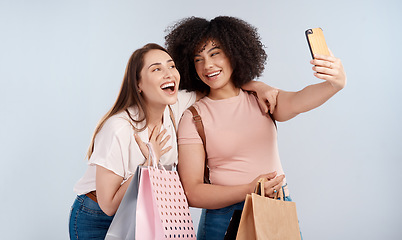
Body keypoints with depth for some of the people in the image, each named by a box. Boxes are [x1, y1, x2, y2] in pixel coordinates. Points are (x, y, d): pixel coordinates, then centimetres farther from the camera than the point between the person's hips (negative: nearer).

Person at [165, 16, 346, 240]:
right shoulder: (193, 118, -4)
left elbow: (296, 102, -18)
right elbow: (192, 193, -9)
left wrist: (335, 84, -38)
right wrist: (249, 191, -22)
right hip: (224, 219, -2)